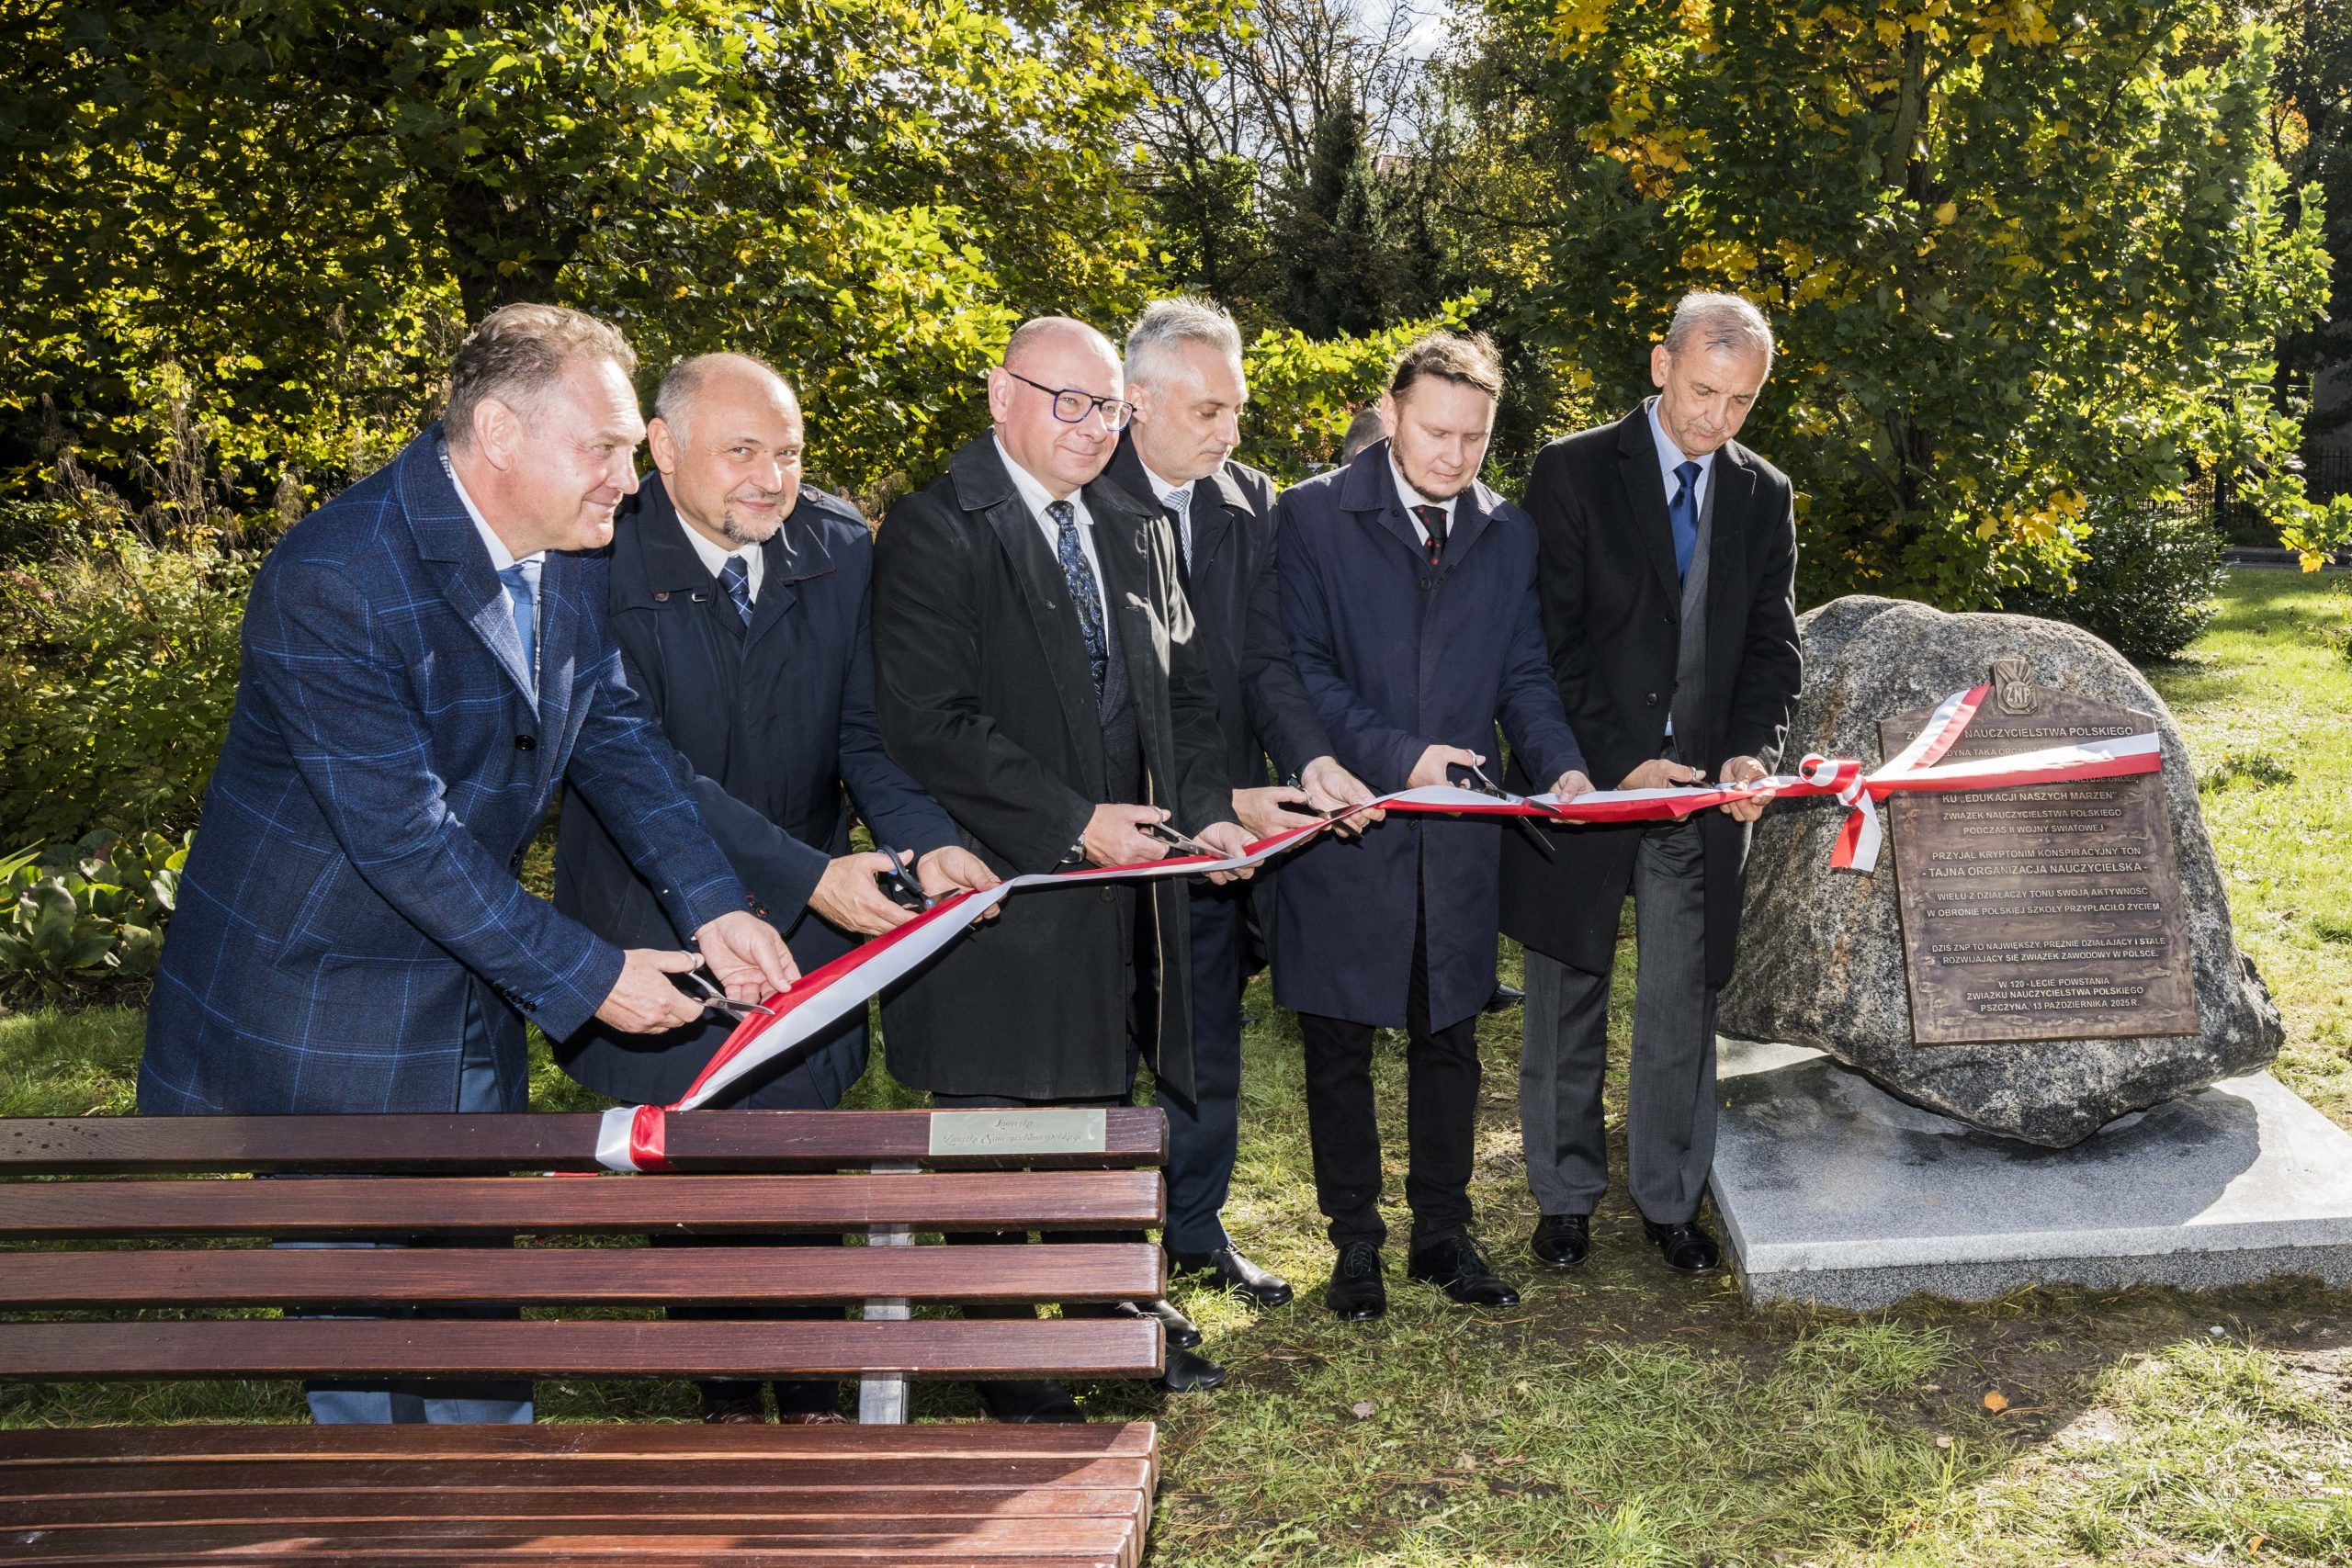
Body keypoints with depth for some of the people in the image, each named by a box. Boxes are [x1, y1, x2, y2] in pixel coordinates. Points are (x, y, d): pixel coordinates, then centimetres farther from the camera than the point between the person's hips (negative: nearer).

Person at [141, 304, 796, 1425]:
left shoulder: (567, 555, -2)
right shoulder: (331, 581, -27)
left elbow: (616, 735, 2)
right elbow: (403, 836, -28)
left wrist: (714, 908, -12)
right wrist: (585, 977, -23)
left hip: (466, 995, 7)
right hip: (315, 1010, -7)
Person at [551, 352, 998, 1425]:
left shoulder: (839, 546, -6)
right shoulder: (605, 563, -20)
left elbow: (868, 727, -4)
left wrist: (926, 839, -24)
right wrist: (810, 875, -31)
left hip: (808, 916, 3)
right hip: (661, 917, -2)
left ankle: (803, 1380, 31)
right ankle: (722, 1385, 34)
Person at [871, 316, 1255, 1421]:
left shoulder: (1138, 531, 13)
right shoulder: (936, 531, -10)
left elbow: (1183, 692, 16)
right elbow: (930, 724, -18)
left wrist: (1206, 809, -2)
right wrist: (1074, 823, -20)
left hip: (1120, 876, 7)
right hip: (999, 882, -6)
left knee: (1101, 1097, 20)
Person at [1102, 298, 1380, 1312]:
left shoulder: (1251, 503, 7)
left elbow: (1264, 655, 1)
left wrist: (1312, 756, -18)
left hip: (1224, 821, 6)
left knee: (1210, 1040, 16)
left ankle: (1197, 1228, 33)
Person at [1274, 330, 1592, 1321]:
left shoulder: (1509, 534, 9)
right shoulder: (1312, 516, -4)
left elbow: (1523, 673, 10)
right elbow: (1299, 669, -9)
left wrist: (1561, 765, -8)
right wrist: (1395, 754, -19)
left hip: (1458, 831, 3)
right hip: (1344, 825, -3)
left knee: (1449, 1039, 12)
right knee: (1339, 1044, 7)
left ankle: (1443, 1232, 28)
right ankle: (1355, 1240, 23)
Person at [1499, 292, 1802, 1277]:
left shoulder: (1764, 497, 9)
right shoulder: (1574, 471, -4)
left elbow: (1772, 645, 9)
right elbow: (1553, 638, -9)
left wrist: (1753, 750, -10)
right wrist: (1619, 761, -16)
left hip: (1702, 790, 3)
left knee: (1682, 1008, 7)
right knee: (1568, 1002, 9)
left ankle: (1669, 1200, 24)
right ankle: (1566, 1196, 25)